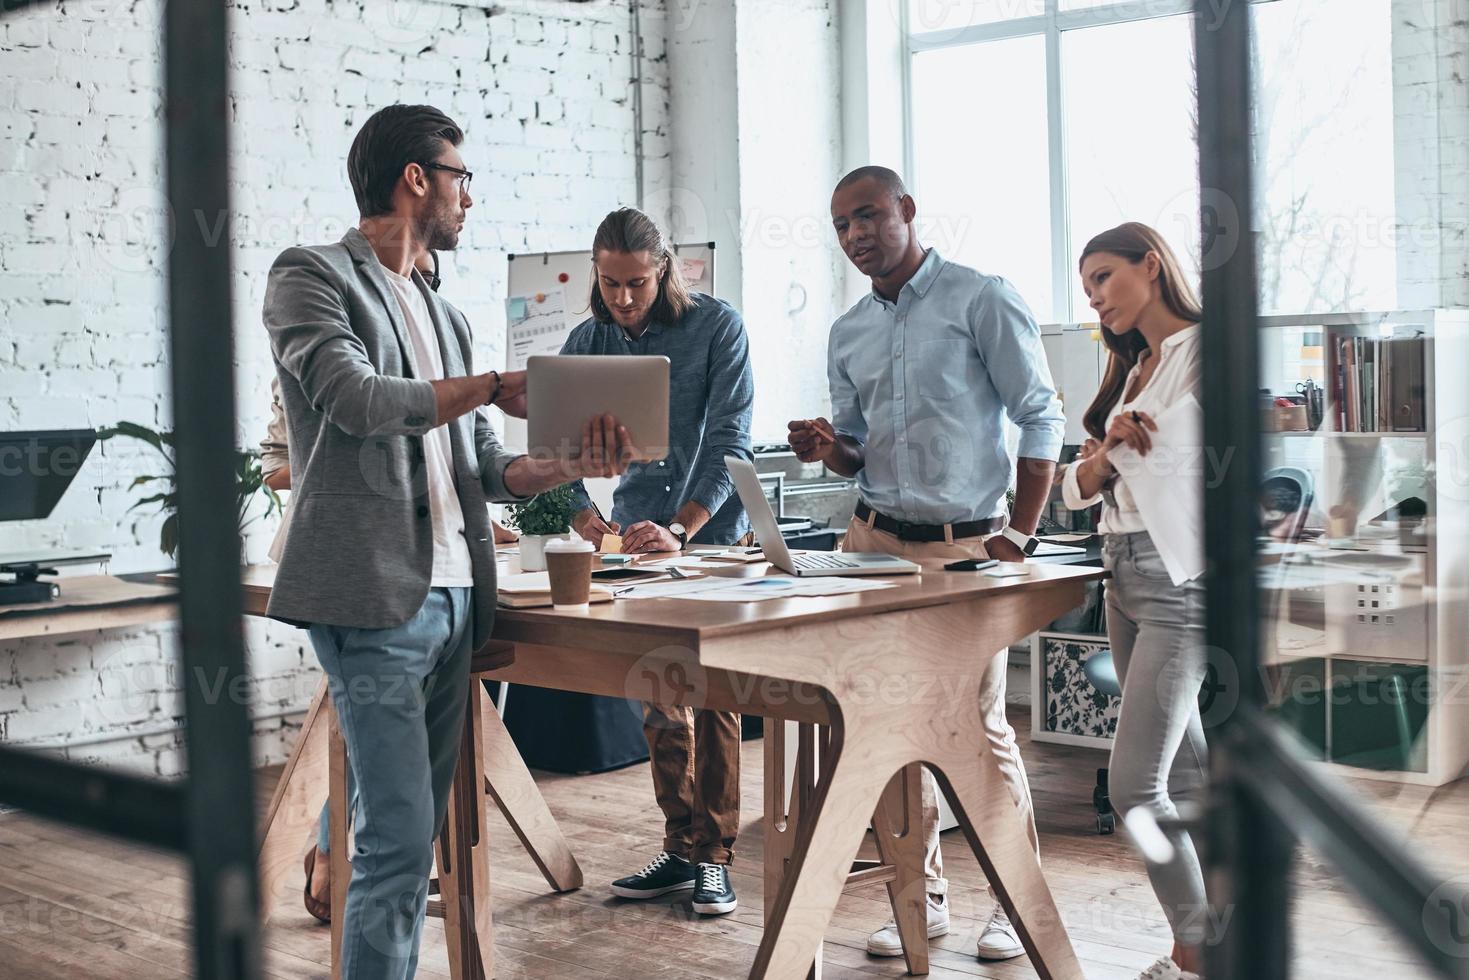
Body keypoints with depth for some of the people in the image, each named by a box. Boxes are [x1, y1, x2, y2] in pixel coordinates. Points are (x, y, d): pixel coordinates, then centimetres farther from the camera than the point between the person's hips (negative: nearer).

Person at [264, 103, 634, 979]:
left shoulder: (442, 315, 21)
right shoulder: (313, 276, -1)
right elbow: (358, 400, -17)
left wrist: (572, 465, -1)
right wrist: (492, 387, -6)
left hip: (453, 597, 8)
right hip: (375, 597, -8)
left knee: (417, 836, 10)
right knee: (400, 837, -10)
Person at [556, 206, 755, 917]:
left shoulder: (716, 327, -10)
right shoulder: (586, 344, 1)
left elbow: (728, 440, -16)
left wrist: (679, 530, -25)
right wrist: (586, 520, -22)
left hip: (714, 534, -4)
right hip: (636, 539, 4)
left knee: (712, 699, -2)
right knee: (660, 704, 9)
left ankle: (715, 856, 7)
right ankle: (680, 848, 20)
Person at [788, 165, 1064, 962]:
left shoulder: (981, 300, -4)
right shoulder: (847, 333, 12)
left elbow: (1041, 418, -5)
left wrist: (1018, 538, -8)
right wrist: (828, 449, -6)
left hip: (967, 546, -5)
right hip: (877, 539, 5)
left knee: (981, 725, -3)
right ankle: (923, 896, 19)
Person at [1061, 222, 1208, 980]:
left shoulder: (1203, 351, -7)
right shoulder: (1131, 371, 18)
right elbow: (1076, 487, 9)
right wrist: (1109, 448, -9)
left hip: (1181, 578, -9)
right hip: (1124, 576, 9)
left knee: (1135, 784, -12)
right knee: (1188, 777, 12)